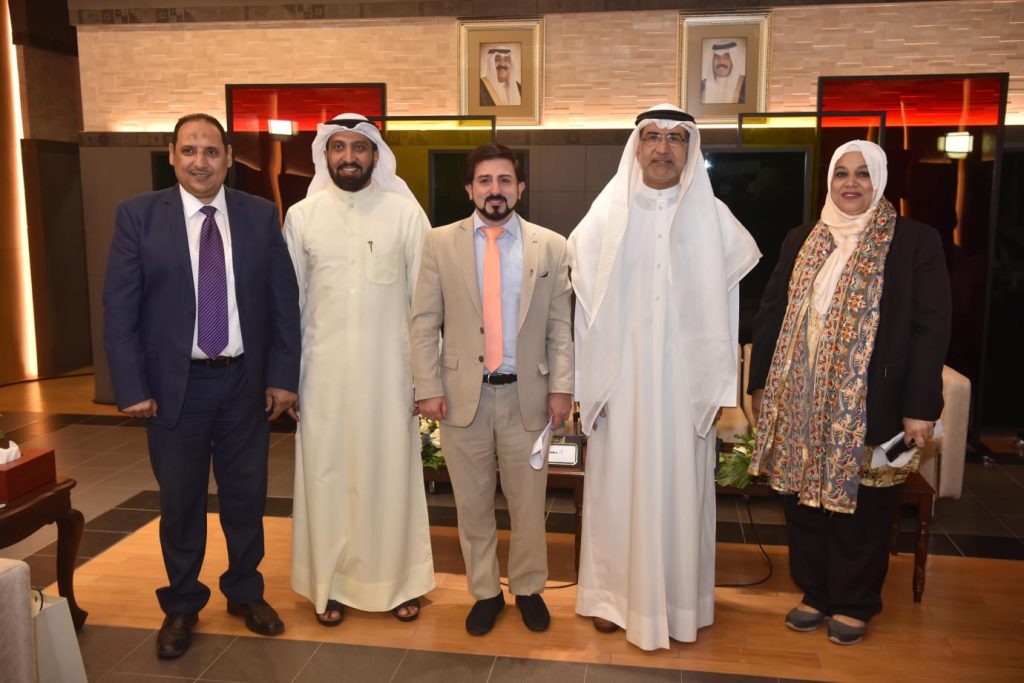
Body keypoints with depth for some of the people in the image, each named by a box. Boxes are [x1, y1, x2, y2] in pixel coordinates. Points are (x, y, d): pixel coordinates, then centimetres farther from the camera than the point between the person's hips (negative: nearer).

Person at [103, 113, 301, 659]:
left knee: (246, 494, 13)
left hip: (245, 380, 1)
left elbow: (283, 301, 2)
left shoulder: (261, 215, 0)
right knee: (180, 500, 12)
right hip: (174, 383, -1)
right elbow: (119, 310, -5)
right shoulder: (138, 215, -4)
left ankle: (245, 592, 35)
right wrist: (131, 387, -9)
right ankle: (181, 604, 33)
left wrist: (283, 376, -1)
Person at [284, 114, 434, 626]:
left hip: (388, 367, -1)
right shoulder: (301, 216, 2)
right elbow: (290, 300, 6)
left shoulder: (405, 212, -3)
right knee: (326, 474, 8)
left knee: (390, 473, 8)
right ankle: (331, 583, 26)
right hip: (324, 369, 1)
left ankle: (398, 581, 25)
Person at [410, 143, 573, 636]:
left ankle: (529, 590, 32)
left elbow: (559, 326, 3)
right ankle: (485, 592, 30)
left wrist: (560, 387, -4)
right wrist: (428, 388, -6)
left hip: (526, 394, 0)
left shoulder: (550, 246, 3)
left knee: (528, 502, 10)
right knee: (472, 503, 12)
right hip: (464, 393, 0)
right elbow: (425, 322, 0)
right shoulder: (441, 243, 2)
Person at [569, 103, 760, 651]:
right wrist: (589, 384, -2)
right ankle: (615, 592, 25)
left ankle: (679, 599, 26)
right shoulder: (607, 215, 2)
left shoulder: (712, 217, 2)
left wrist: (717, 386, -1)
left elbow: (723, 305, 3)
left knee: (679, 484, 8)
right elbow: (588, 303, 2)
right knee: (619, 482, 7)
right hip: (621, 375, 0)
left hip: (683, 379, 0)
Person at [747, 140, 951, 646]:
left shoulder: (916, 241, -3)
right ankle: (814, 592, 29)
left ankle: (854, 604, 26)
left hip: (869, 404, -3)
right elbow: (770, 313, 10)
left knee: (861, 510, 8)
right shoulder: (800, 242, 9)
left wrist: (920, 406, -12)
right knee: (804, 501, 11)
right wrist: (760, 385, 6)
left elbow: (931, 329, -6)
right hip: (800, 400, 4)